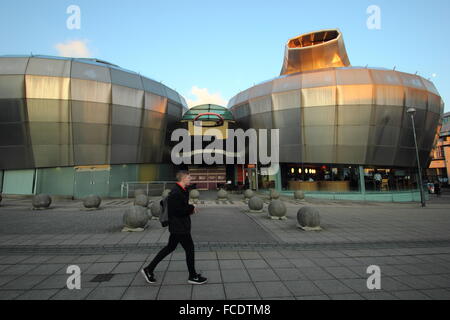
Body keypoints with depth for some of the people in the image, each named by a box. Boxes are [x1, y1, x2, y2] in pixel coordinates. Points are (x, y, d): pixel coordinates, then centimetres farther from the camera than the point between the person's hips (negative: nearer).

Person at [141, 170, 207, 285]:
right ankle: (193, 277, 19)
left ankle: (149, 269, 28)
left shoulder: (182, 191, 10)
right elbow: (177, 210, -26)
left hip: (177, 226, 10)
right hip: (179, 227, -10)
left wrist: (190, 208, 1)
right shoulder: (176, 193, -23)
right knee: (190, 249, 2)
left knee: (170, 247, 18)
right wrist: (191, 208, -14)